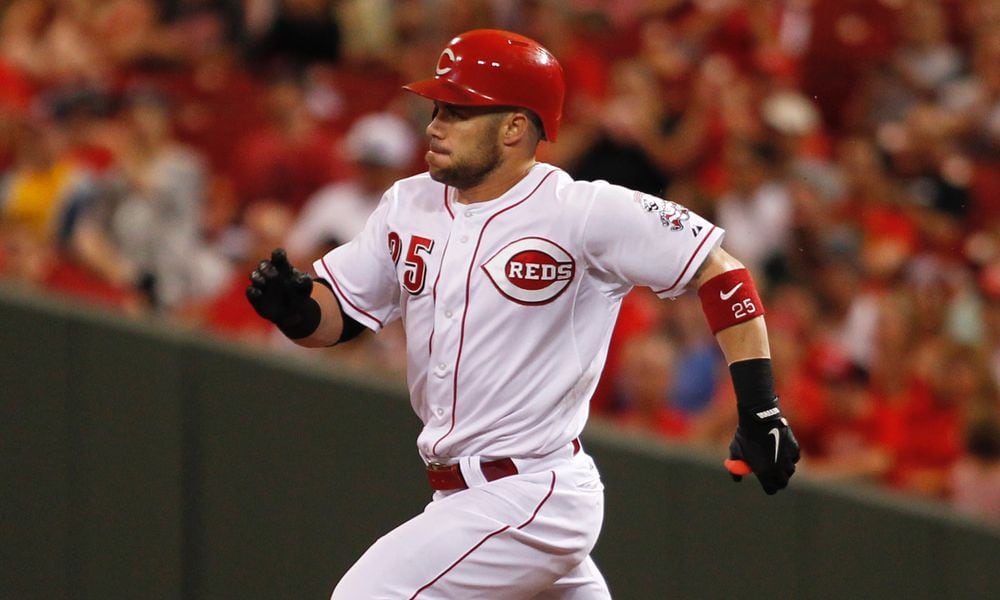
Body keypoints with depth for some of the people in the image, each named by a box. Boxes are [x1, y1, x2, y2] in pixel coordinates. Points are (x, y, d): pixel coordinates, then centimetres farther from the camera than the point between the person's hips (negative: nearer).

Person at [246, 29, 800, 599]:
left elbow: (720, 272, -8)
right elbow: (335, 315, 12)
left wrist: (760, 410, -12)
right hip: (461, 498, 8)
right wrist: (293, 305, -12)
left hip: (534, 496, -8)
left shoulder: (585, 212, -13)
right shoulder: (410, 205, 7)